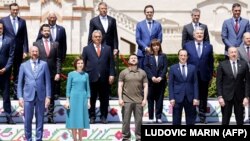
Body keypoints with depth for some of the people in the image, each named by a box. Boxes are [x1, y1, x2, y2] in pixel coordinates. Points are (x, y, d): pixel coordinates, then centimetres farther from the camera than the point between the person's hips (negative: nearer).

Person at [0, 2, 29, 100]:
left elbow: (25, 37, 6)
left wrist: (25, 50, -1)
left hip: (19, 51, 2)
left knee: (17, 73, 6)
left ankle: (16, 94, 10)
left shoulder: (22, 21, 8)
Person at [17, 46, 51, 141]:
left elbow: (47, 81, 4)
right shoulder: (24, 65, 6)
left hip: (41, 96, 0)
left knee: (40, 120, 5)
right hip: (28, 96, 0)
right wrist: (20, 97, -1)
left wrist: (48, 96, -1)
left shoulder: (44, 64, 5)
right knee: (27, 120, 2)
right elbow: (20, 83, 7)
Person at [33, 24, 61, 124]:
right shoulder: (36, 44, 3)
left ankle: (50, 116, 9)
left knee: (51, 96, 5)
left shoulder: (55, 44, 8)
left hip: (52, 74, 2)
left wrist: (58, 73, -3)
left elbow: (58, 60, 6)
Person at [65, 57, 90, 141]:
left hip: (83, 98, 2)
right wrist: (67, 100, -5)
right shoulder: (71, 74, 0)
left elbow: (87, 88, 10)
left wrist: (88, 101, 5)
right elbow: (68, 88, 0)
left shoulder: (86, 75, 7)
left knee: (81, 118, 5)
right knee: (74, 118, -1)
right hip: (74, 98, -2)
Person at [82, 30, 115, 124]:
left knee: (104, 98, 5)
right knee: (91, 98, 3)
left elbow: (111, 63, 7)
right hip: (91, 78, -1)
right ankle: (92, 116, 13)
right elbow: (83, 63, 5)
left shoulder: (107, 48, 11)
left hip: (104, 78, 1)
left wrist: (111, 75, -2)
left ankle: (103, 117, 15)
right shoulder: (87, 49, 7)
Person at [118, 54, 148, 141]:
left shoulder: (142, 73, 8)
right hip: (126, 101, -1)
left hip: (139, 101, 1)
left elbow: (145, 86, 6)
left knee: (139, 120, 3)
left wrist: (145, 99, -2)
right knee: (126, 120, 2)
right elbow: (120, 86, 2)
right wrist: (120, 98, -7)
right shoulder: (123, 73, 5)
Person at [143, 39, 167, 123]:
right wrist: (152, 77, -13)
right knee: (150, 99, 2)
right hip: (151, 81, -1)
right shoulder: (148, 56, 5)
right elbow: (146, 67, -2)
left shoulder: (163, 56, 9)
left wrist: (160, 77, -11)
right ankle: (151, 117, 7)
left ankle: (159, 117, 8)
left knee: (160, 99, 3)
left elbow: (165, 67, 2)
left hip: (161, 81, 1)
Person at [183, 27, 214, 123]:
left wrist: (211, 75, 3)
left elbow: (211, 62, 6)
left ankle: (202, 115, 17)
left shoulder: (209, 46, 5)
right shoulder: (187, 46, 2)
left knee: (203, 96, 7)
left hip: (204, 76, 1)